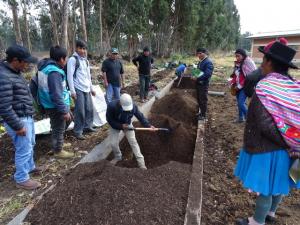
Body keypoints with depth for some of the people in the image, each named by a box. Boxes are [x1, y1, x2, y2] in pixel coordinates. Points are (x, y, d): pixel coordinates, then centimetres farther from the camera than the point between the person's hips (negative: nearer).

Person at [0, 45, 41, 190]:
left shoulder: (15, 72, 7)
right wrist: (17, 126, -20)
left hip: (27, 117, 10)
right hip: (19, 120, -10)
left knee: (30, 145, 24)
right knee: (24, 149, 3)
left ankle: (30, 166, 45)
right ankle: (22, 179, 21)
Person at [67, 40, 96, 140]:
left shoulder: (86, 60, 17)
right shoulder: (73, 59, -7)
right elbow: (69, 76, -12)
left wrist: (91, 88, 20)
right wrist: (72, 91, -17)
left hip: (87, 89, 7)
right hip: (78, 89, -7)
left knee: (89, 109, 10)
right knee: (80, 111, -7)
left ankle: (88, 126, 25)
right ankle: (77, 132, 3)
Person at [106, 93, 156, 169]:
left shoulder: (133, 106, -30)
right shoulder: (112, 106, -35)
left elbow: (140, 116, -18)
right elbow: (109, 120, -22)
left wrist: (149, 125, -30)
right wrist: (121, 126, -30)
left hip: (127, 124, 1)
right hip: (115, 125, 0)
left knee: (133, 141, -6)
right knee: (113, 143, -5)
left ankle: (141, 161, 3)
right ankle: (118, 157, 27)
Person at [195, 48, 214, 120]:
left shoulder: (208, 62, -16)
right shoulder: (201, 61, 13)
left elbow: (207, 74, -26)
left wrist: (197, 77, -29)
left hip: (204, 84, -9)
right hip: (198, 83, 9)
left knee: (203, 100, 0)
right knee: (199, 99, 18)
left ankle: (203, 115, 12)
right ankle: (201, 111, 34)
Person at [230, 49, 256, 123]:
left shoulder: (248, 62, -14)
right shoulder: (237, 64, 9)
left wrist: (240, 85, -18)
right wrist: (233, 83, 3)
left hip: (245, 87, -8)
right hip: (238, 87, 8)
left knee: (241, 103, -12)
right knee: (239, 103, 15)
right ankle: (241, 117, 31)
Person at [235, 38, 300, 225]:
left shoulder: (264, 87, -22)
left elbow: (265, 125, -25)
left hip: (266, 147, -7)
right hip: (285, 148, 7)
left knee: (265, 187, 10)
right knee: (277, 182, 24)